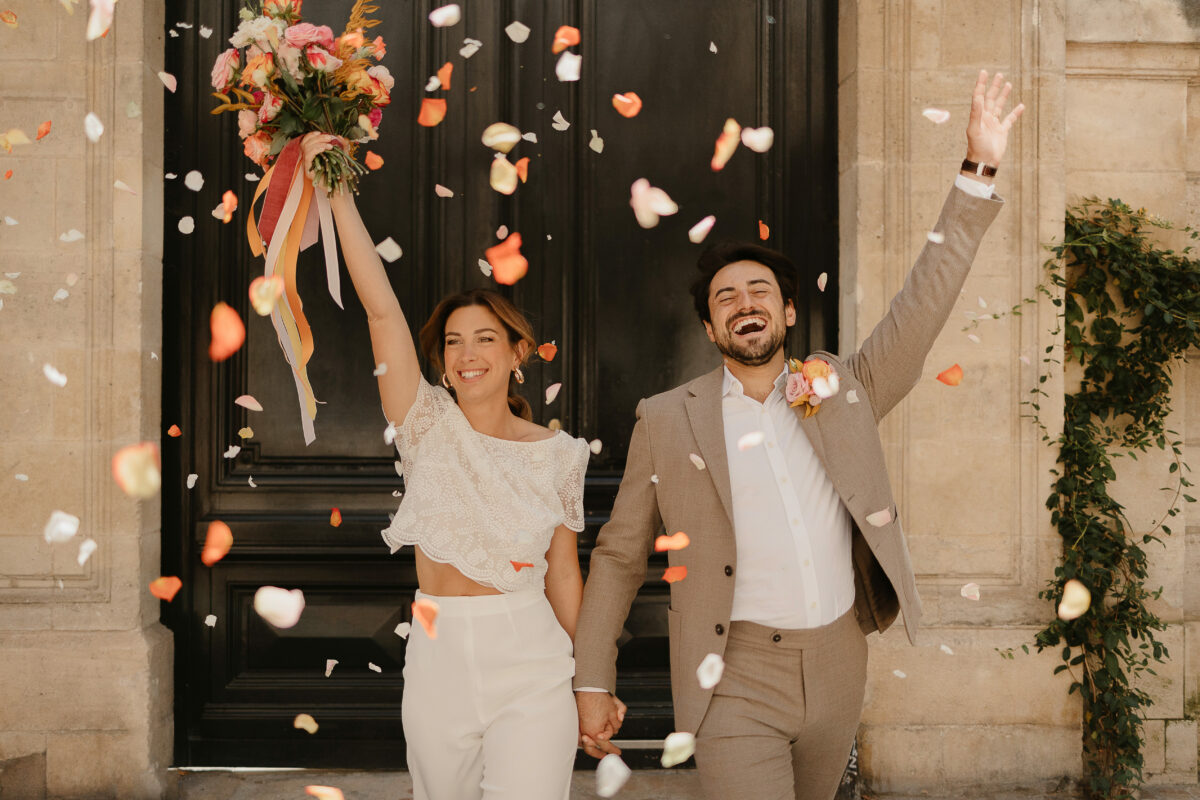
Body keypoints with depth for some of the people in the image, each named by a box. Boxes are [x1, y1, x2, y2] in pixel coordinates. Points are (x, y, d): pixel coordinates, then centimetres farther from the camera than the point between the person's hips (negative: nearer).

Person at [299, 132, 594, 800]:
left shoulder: (557, 453, 3)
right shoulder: (429, 427, 1)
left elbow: (563, 570, 9)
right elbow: (381, 307, -8)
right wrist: (338, 193, -15)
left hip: (531, 665, -1)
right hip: (438, 659, 1)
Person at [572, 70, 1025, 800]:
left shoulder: (842, 391, 6)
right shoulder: (667, 420, 1)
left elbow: (921, 308, -1)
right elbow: (618, 558, 6)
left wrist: (978, 173, -7)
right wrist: (593, 683, 2)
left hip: (837, 666, 3)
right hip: (739, 680, -3)